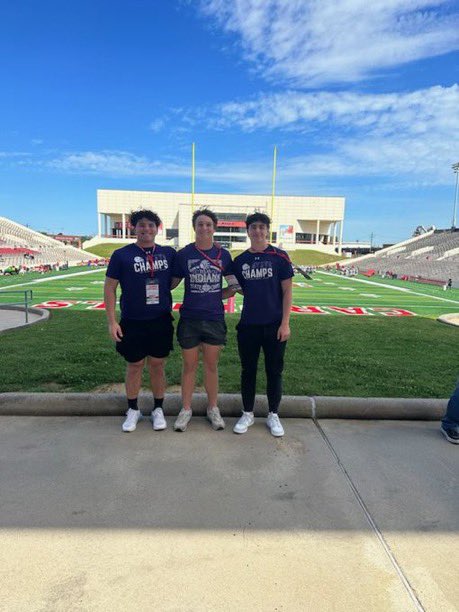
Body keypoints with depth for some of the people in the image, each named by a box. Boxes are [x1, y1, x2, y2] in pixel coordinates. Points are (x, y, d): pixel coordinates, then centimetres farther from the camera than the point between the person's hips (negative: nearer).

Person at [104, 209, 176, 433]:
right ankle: (133, 410, 29)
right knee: (134, 365, 10)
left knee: (157, 365, 10)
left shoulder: (168, 253, 3)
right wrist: (112, 321, -7)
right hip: (132, 322, -1)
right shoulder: (122, 255, -3)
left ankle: (158, 410, 26)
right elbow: (109, 288, -2)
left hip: (161, 321, 2)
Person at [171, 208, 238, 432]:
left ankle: (213, 409, 28)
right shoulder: (183, 254, -2)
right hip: (189, 319, -1)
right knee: (189, 365, 10)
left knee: (211, 365, 12)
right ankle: (186, 409, 26)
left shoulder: (223, 255, 2)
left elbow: (234, 286, 6)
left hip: (214, 319, 1)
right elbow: (171, 283, 6)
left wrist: (214, 297, -2)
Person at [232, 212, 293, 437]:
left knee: (274, 371, 9)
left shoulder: (279, 257, -3)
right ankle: (247, 414, 27)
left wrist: (285, 323, -9)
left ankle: (273, 415, 26)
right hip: (248, 325, 2)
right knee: (248, 370, 11)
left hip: (274, 325, -2)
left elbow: (287, 291, -4)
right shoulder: (240, 260, 5)